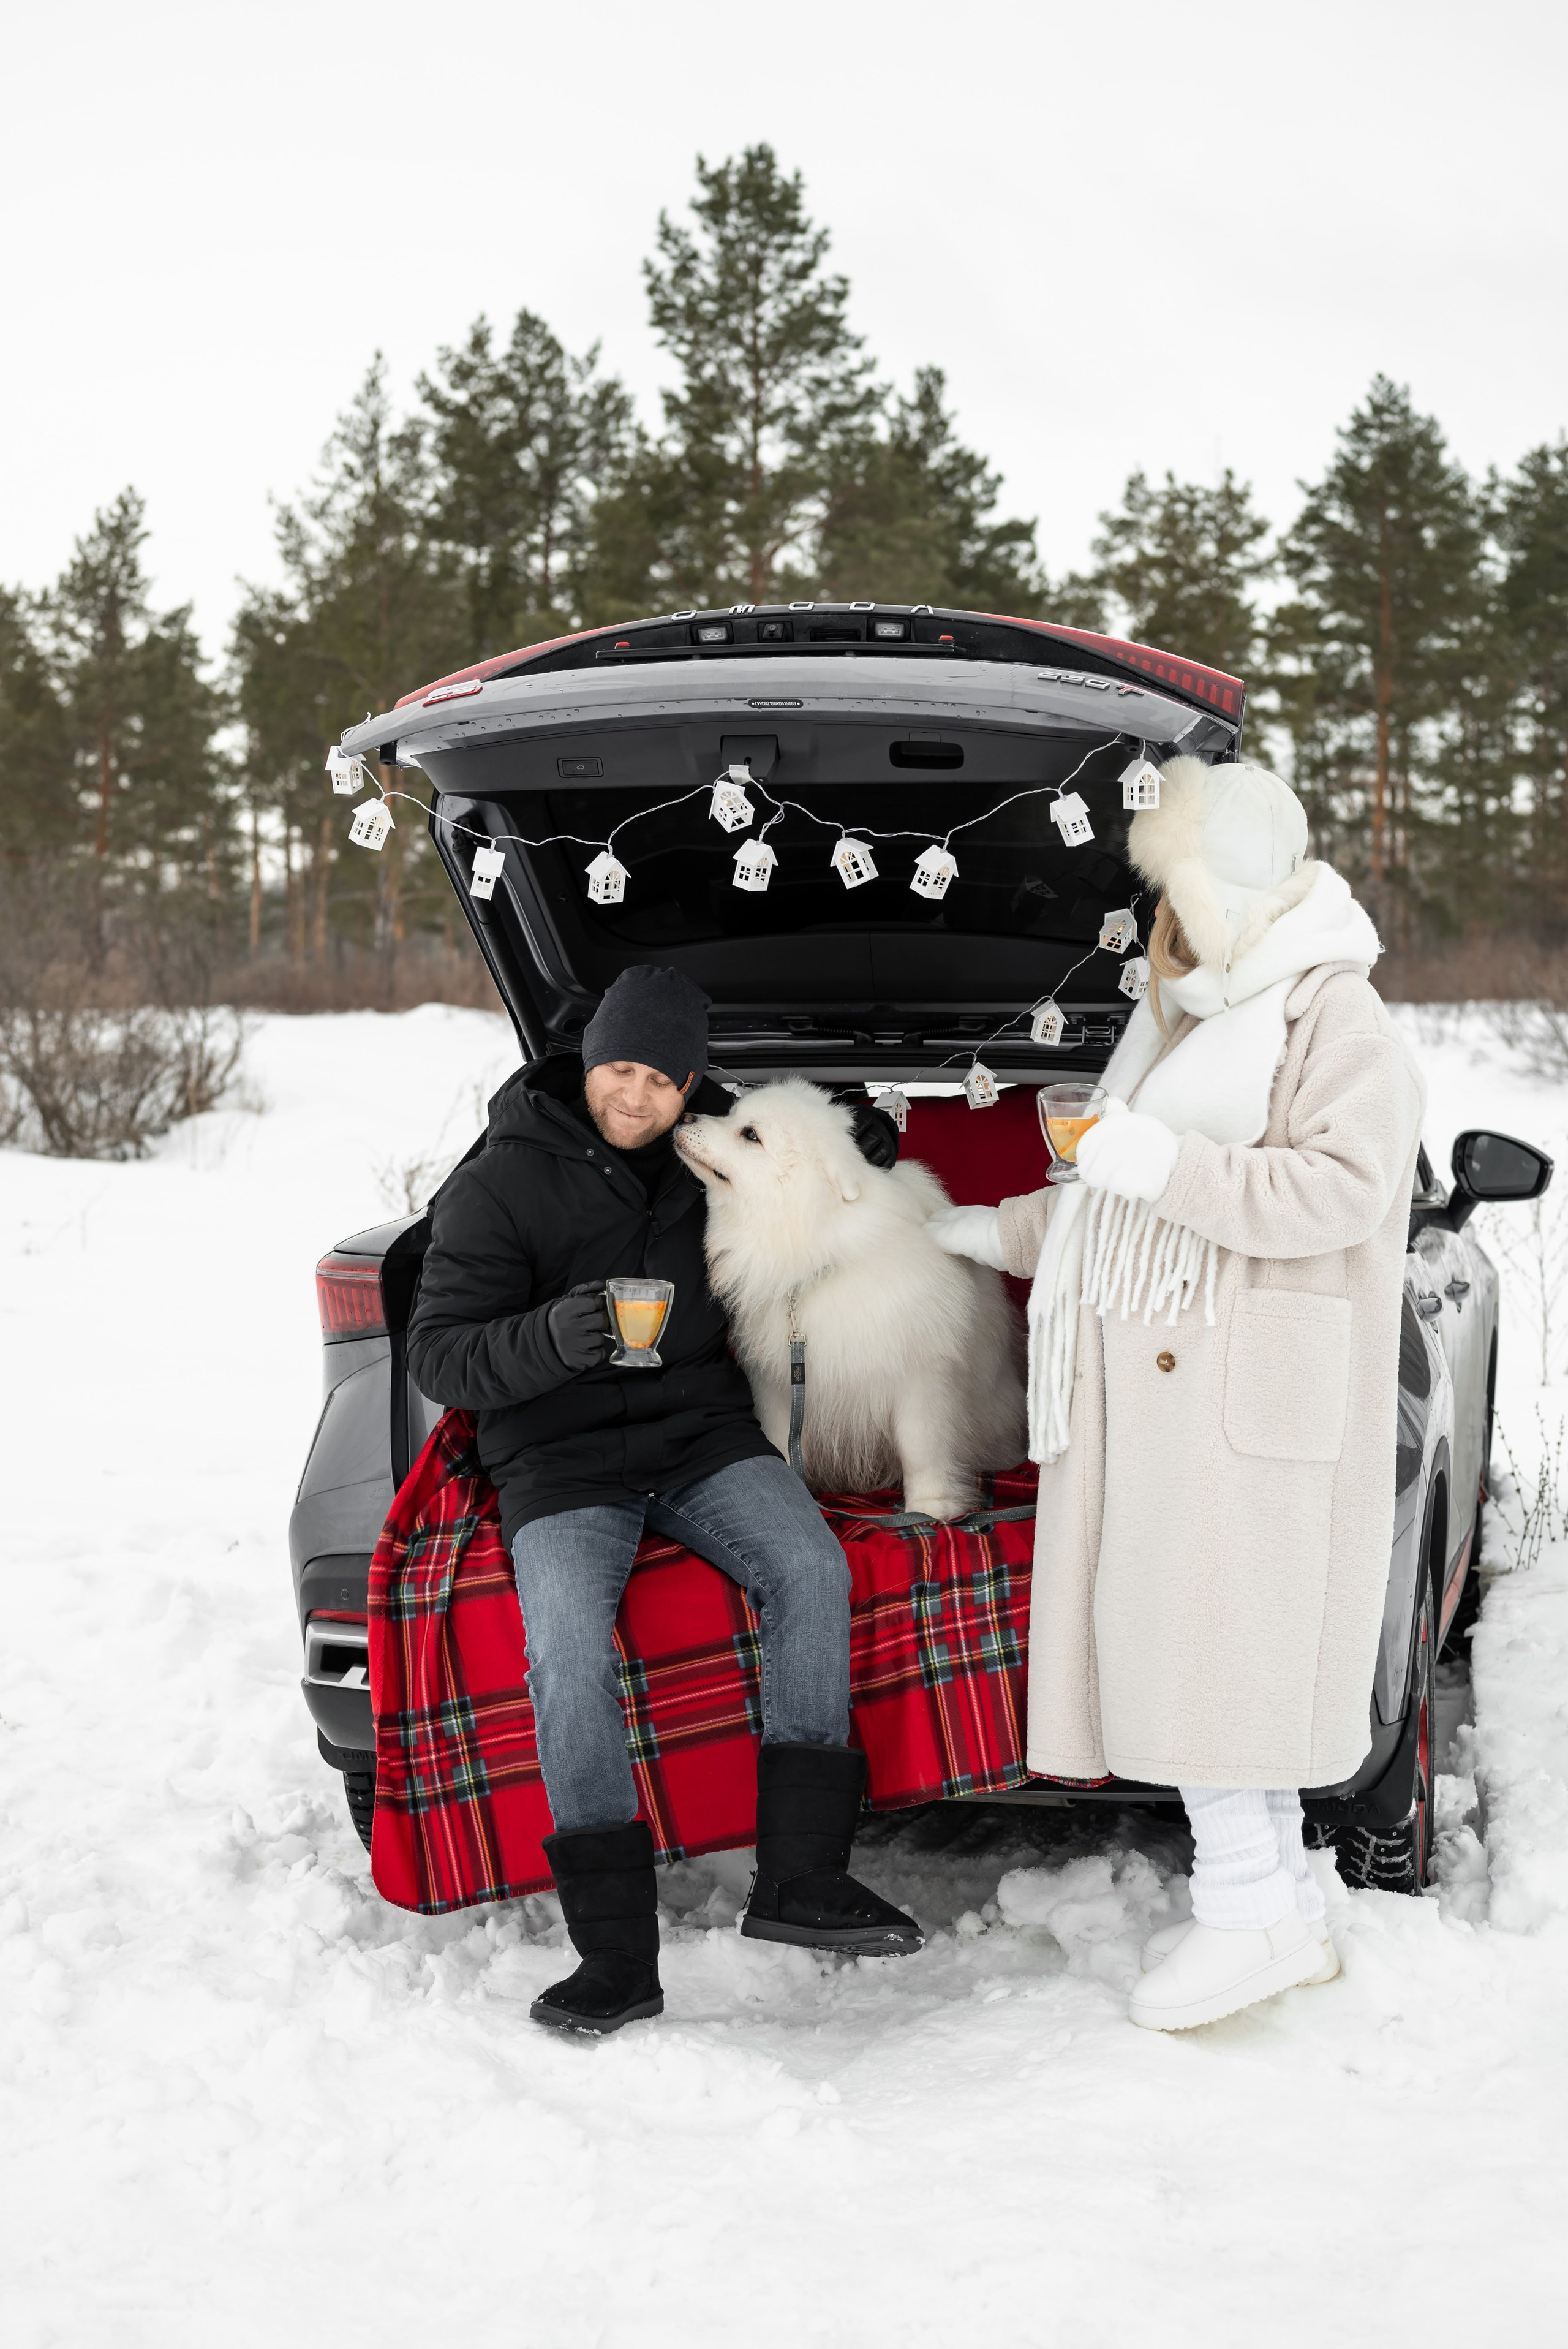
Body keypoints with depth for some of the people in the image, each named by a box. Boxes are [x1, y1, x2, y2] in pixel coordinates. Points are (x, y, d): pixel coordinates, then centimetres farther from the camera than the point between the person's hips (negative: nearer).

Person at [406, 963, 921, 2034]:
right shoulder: (499, 1184, -5)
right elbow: (441, 1355, -8)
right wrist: (549, 1339, -28)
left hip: (704, 1433, 4)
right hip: (562, 1463, -3)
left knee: (811, 1568, -25)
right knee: (569, 1652, -29)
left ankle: (800, 1876, -19)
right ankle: (617, 1953, -23)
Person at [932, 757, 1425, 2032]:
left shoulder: (1332, 1015, -7)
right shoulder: (1194, 1017, 22)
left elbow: (1341, 1187, -20)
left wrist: (1168, 1163, -22)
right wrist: (1000, 1231, 35)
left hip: (1242, 1389, -9)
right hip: (1160, 1384, 9)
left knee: (1206, 1631, -11)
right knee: (1176, 1635, 7)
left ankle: (1247, 1909, -5)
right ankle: (1286, 1902, 14)